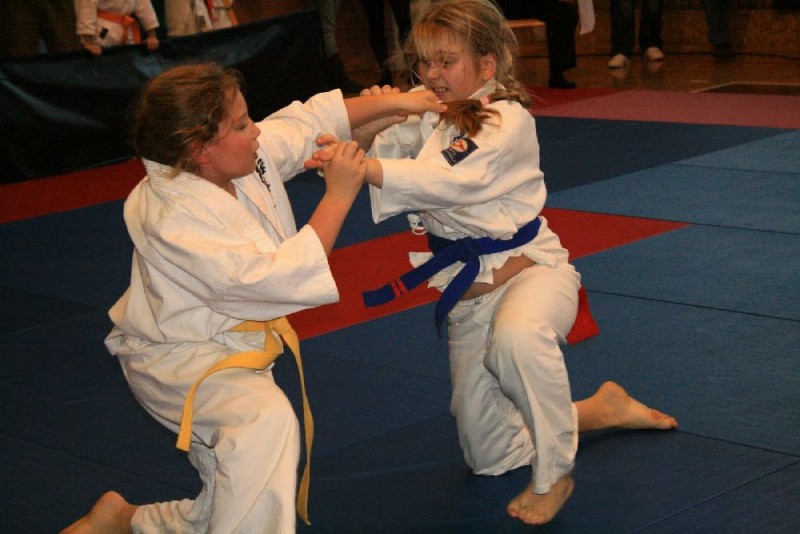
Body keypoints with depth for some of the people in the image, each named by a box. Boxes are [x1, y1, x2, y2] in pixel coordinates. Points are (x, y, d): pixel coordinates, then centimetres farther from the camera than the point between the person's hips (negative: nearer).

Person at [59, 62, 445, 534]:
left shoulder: (249, 156, -7)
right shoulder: (174, 221, -30)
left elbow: (311, 120, 9)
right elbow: (279, 278, -34)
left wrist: (397, 101, 4)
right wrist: (338, 197, -29)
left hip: (237, 349, 9)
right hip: (180, 360, -9)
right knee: (266, 418, -38)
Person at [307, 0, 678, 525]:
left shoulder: (507, 119, -17)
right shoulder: (427, 117, 7)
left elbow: (455, 180, -32)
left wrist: (363, 166, -42)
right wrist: (368, 133, -24)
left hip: (529, 269, -7)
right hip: (466, 289, 7)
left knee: (517, 336, -45)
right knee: (489, 453, 12)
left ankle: (554, 473, -23)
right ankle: (600, 410, 36)